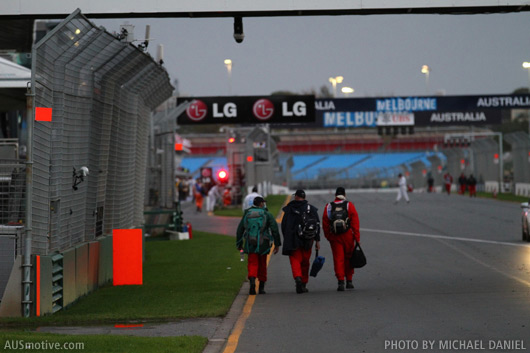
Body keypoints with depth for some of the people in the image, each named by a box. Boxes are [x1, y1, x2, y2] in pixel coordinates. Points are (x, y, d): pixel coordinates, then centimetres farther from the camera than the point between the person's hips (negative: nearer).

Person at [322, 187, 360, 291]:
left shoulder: (328, 207, 4)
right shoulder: (349, 205, 0)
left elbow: (325, 224, 6)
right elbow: (355, 222, -5)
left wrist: (328, 237, 16)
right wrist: (357, 237, -4)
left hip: (334, 237, 0)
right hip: (348, 236, 0)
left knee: (338, 259, 1)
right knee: (349, 258, 13)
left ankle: (341, 282, -11)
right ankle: (349, 281, 18)